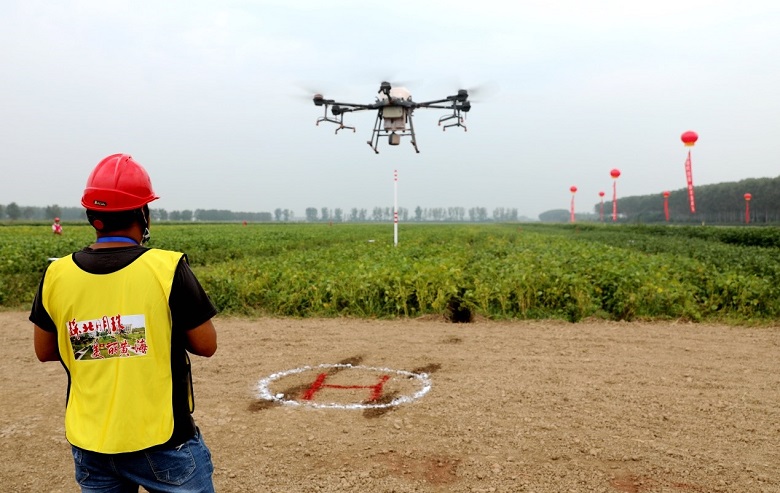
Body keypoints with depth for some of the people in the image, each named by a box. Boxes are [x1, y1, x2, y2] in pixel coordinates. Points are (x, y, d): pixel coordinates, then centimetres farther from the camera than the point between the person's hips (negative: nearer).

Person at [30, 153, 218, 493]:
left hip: (90, 444, 5)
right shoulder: (168, 268, -16)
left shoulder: (57, 275, -4)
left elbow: (44, 351, 10)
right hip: (161, 440, -4)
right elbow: (206, 345, -8)